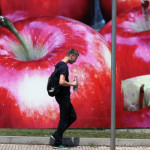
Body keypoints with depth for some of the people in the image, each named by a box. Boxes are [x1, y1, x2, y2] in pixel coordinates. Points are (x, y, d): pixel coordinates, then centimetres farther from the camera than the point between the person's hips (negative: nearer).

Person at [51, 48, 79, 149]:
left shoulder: (60, 65, 14)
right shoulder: (64, 66, -18)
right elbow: (62, 82, -28)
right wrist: (72, 84, -14)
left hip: (63, 96, 10)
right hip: (63, 96, -10)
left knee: (72, 116, 14)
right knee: (64, 119, -2)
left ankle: (56, 135, 15)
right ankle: (58, 143, 4)